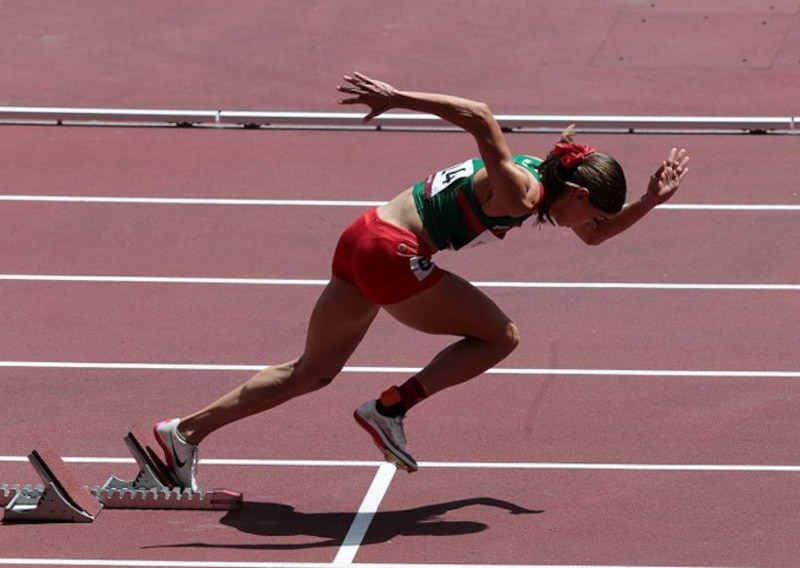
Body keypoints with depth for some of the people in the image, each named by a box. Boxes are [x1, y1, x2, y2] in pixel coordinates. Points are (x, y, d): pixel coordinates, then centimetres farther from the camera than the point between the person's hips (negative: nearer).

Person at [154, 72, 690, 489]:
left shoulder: (542, 177, 12)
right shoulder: (518, 194, -17)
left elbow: (595, 235, 26)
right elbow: (480, 118, -32)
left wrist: (649, 202, 13)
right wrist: (399, 98, -33)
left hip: (366, 241, 9)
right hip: (391, 250, -9)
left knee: (312, 372, 16)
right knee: (501, 336, 1)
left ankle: (185, 432, 15)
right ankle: (391, 408, 1)